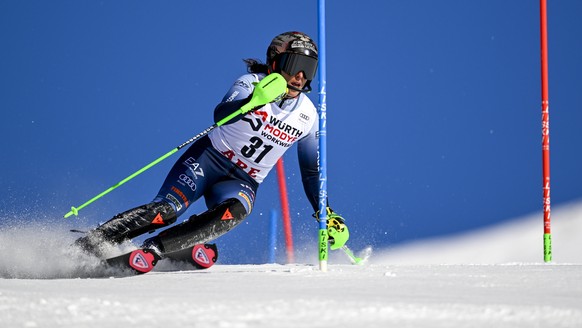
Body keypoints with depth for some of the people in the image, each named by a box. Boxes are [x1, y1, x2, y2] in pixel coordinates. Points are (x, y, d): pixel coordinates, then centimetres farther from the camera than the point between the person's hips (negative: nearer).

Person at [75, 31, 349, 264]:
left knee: (234, 211, -33)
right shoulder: (251, 83, -11)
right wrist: (255, 99, -49)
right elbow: (221, 115, -31)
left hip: (243, 182, 3)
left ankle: (154, 249, -33)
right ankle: (88, 245, -17)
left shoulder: (307, 115, 1)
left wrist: (327, 214, 6)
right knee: (166, 210, -26)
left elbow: (312, 170, 13)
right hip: (209, 159, -3)